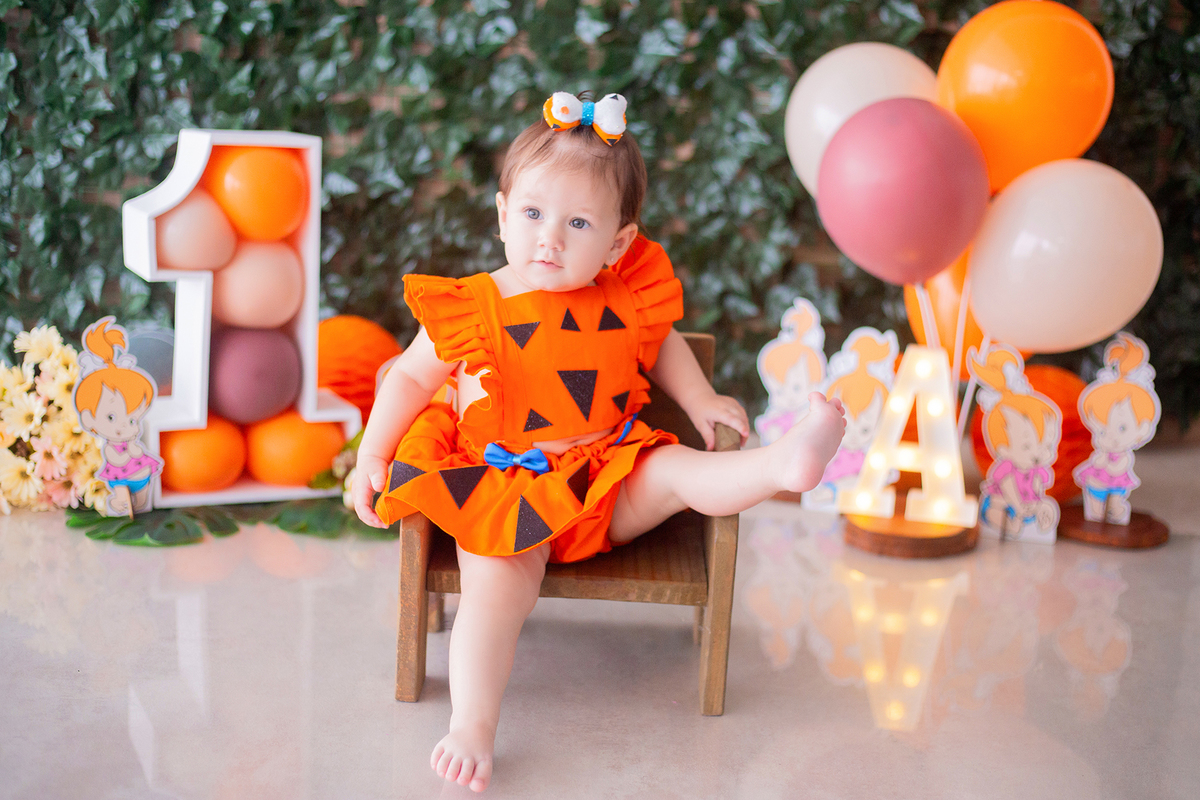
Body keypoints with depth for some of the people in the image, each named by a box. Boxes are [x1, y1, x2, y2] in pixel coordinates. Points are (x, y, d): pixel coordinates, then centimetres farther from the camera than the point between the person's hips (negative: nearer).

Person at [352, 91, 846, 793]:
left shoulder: (629, 301, 1)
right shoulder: (470, 309, -6)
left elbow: (661, 345, 24)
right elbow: (411, 378, 5)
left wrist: (701, 400, 12)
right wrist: (372, 456, -3)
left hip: (608, 478, 3)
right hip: (504, 486, -3)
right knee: (498, 587, -22)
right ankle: (472, 729, -24)